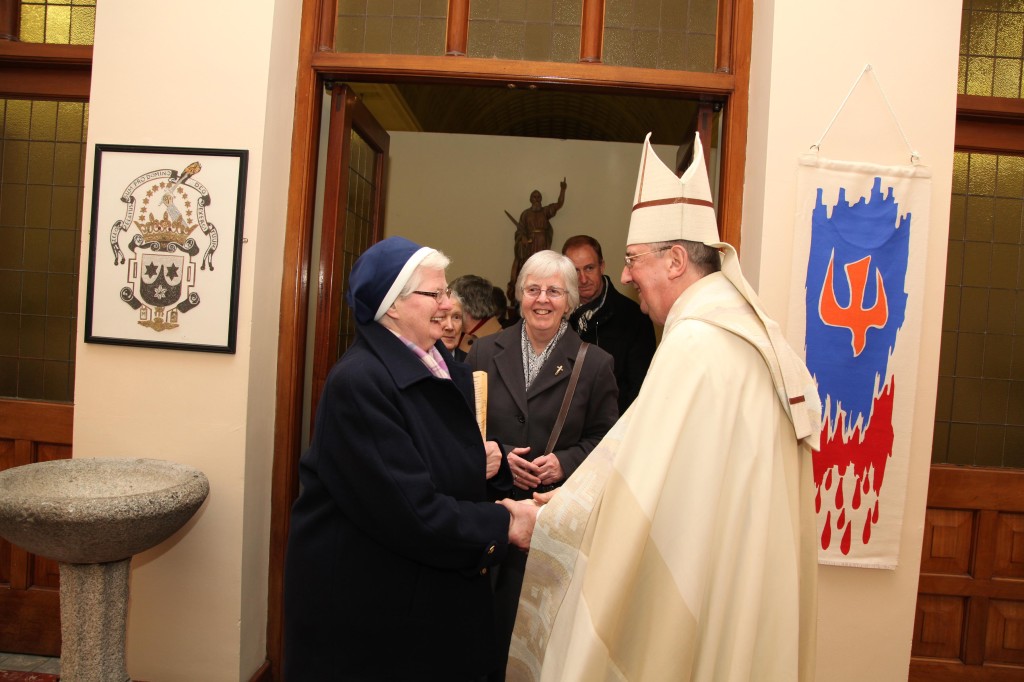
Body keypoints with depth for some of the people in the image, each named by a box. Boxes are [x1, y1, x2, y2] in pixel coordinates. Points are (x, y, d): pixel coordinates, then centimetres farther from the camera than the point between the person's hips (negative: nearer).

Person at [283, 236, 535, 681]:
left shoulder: (447, 369, 3)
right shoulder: (358, 381, -23)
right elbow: (411, 511, -26)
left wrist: (485, 461, -5)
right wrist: (504, 525, -17)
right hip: (366, 600, -7)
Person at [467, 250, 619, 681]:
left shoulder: (595, 364, 1)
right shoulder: (485, 353, 6)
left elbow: (605, 439, 2)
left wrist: (564, 462, -14)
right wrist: (500, 456, -9)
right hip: (495, 508, 2)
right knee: (494, 621, 9)